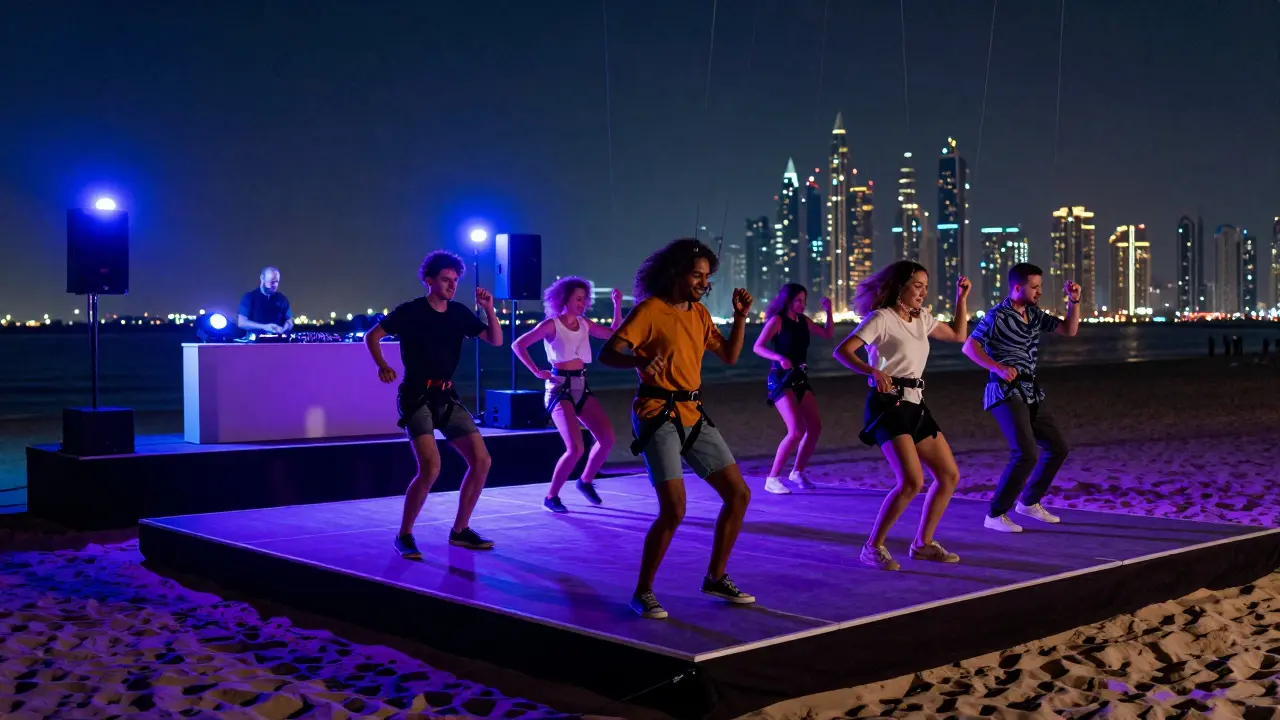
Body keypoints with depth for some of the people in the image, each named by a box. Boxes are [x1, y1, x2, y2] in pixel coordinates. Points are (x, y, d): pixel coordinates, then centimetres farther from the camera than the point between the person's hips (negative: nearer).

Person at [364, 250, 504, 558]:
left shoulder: (459, 313, 7)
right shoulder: (410, 311, -7)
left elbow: (496, 341, 6)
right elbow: (372, 336, -2)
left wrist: (489, 309, -9)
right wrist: (383, 366, -19)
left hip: (447, 397, 6)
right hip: (417, 397, -6)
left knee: (481, 460, 0)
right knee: (430, 468, -22)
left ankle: (460, 530, 14)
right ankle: (404, 535, -3)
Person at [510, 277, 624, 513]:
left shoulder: (584, 324, 10)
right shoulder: (551, 325, -7)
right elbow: (518, 345, -8)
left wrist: (617, 305, 6)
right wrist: (537, 371, -11)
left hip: (581, 387, 6)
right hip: (560, 388, -6)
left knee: (607, 439, -4)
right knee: (575, 448, -19)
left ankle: (586, 481, 20)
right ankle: (551, 497, -1)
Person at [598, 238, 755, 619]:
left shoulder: (699, 313, 12)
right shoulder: (650, 310, -10)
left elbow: (729, 356, 18)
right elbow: (607, 353, -18)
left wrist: (740, 316, 5)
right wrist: (639, 360, -39)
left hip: (693, 416, 8)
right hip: (658, 417, -8)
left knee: (739, 494, 8)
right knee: (674, 509, -16)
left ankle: (716, 577, 23)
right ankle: (643, 592, 2)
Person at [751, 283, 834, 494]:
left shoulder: (803, 320, 9)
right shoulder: (777, 320, -9)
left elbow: (827, 334, 17)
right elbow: (758, 346, -17)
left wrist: (828, 312, 6)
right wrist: (779, 358, -32)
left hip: (800, 378, 8)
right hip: (782, 379, -8)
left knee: (815, 428, 8)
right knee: (796, 431, -18)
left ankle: (797, 472, 23)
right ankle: (772, 479, -9)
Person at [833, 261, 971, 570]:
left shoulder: (922, 319, 14)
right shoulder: (882, 318, -9)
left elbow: (958, 335, 26)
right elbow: (842, 351, -19)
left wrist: (961, 298, 17)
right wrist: (873, 371, -35)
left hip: (915, 406, 9)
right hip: (889, 405, -9)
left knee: (949, 475, 8)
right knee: (912, 481, -21)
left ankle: (923, 543, 21)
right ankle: (873, 547, -8)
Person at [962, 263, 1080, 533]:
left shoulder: (1034, 314, 12)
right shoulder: (997, 316, -10)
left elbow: (1069, 330, 16)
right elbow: (969, 346, -16)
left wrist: (1074, 301, 3)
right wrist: (998, 367, -27)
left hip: (1031, 392, 9)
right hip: (1006, 392, -9)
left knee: (1057, 449, 13)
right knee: (1026, 454, -20)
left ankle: (1029, 502, 29)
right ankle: (995, 514, -9)